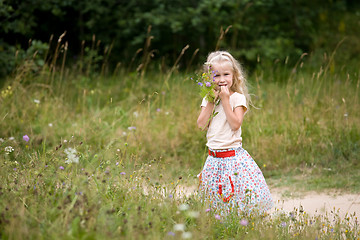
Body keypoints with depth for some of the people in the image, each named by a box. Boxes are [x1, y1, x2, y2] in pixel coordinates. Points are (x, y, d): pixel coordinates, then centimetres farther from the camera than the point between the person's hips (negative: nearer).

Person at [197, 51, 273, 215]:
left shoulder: (238, 98, -4)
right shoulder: (209, 98, 9)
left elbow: (235, 124, -16)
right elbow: (201, 124, -2)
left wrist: (225, 101, -15)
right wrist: (211, 101, -7)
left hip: (234, 156, -4)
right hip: (214, 157, 4)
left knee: (239, 196, -5)